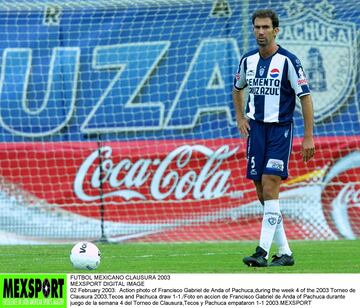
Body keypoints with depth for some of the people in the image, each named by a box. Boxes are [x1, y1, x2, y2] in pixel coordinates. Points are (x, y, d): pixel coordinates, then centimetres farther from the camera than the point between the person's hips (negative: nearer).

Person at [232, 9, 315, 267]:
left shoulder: (287, 61, -9)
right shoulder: (248, 60, 8)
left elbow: (305, 97, -8)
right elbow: (238, 88, 28)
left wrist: (308, 137, -11)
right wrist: (240, 118, 13)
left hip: (280, 129, -6)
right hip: (256, 129, 6)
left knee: (269, 188, -16)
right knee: (262, 194, 4)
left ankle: (263, 252, -19)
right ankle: (284, 253, 11)